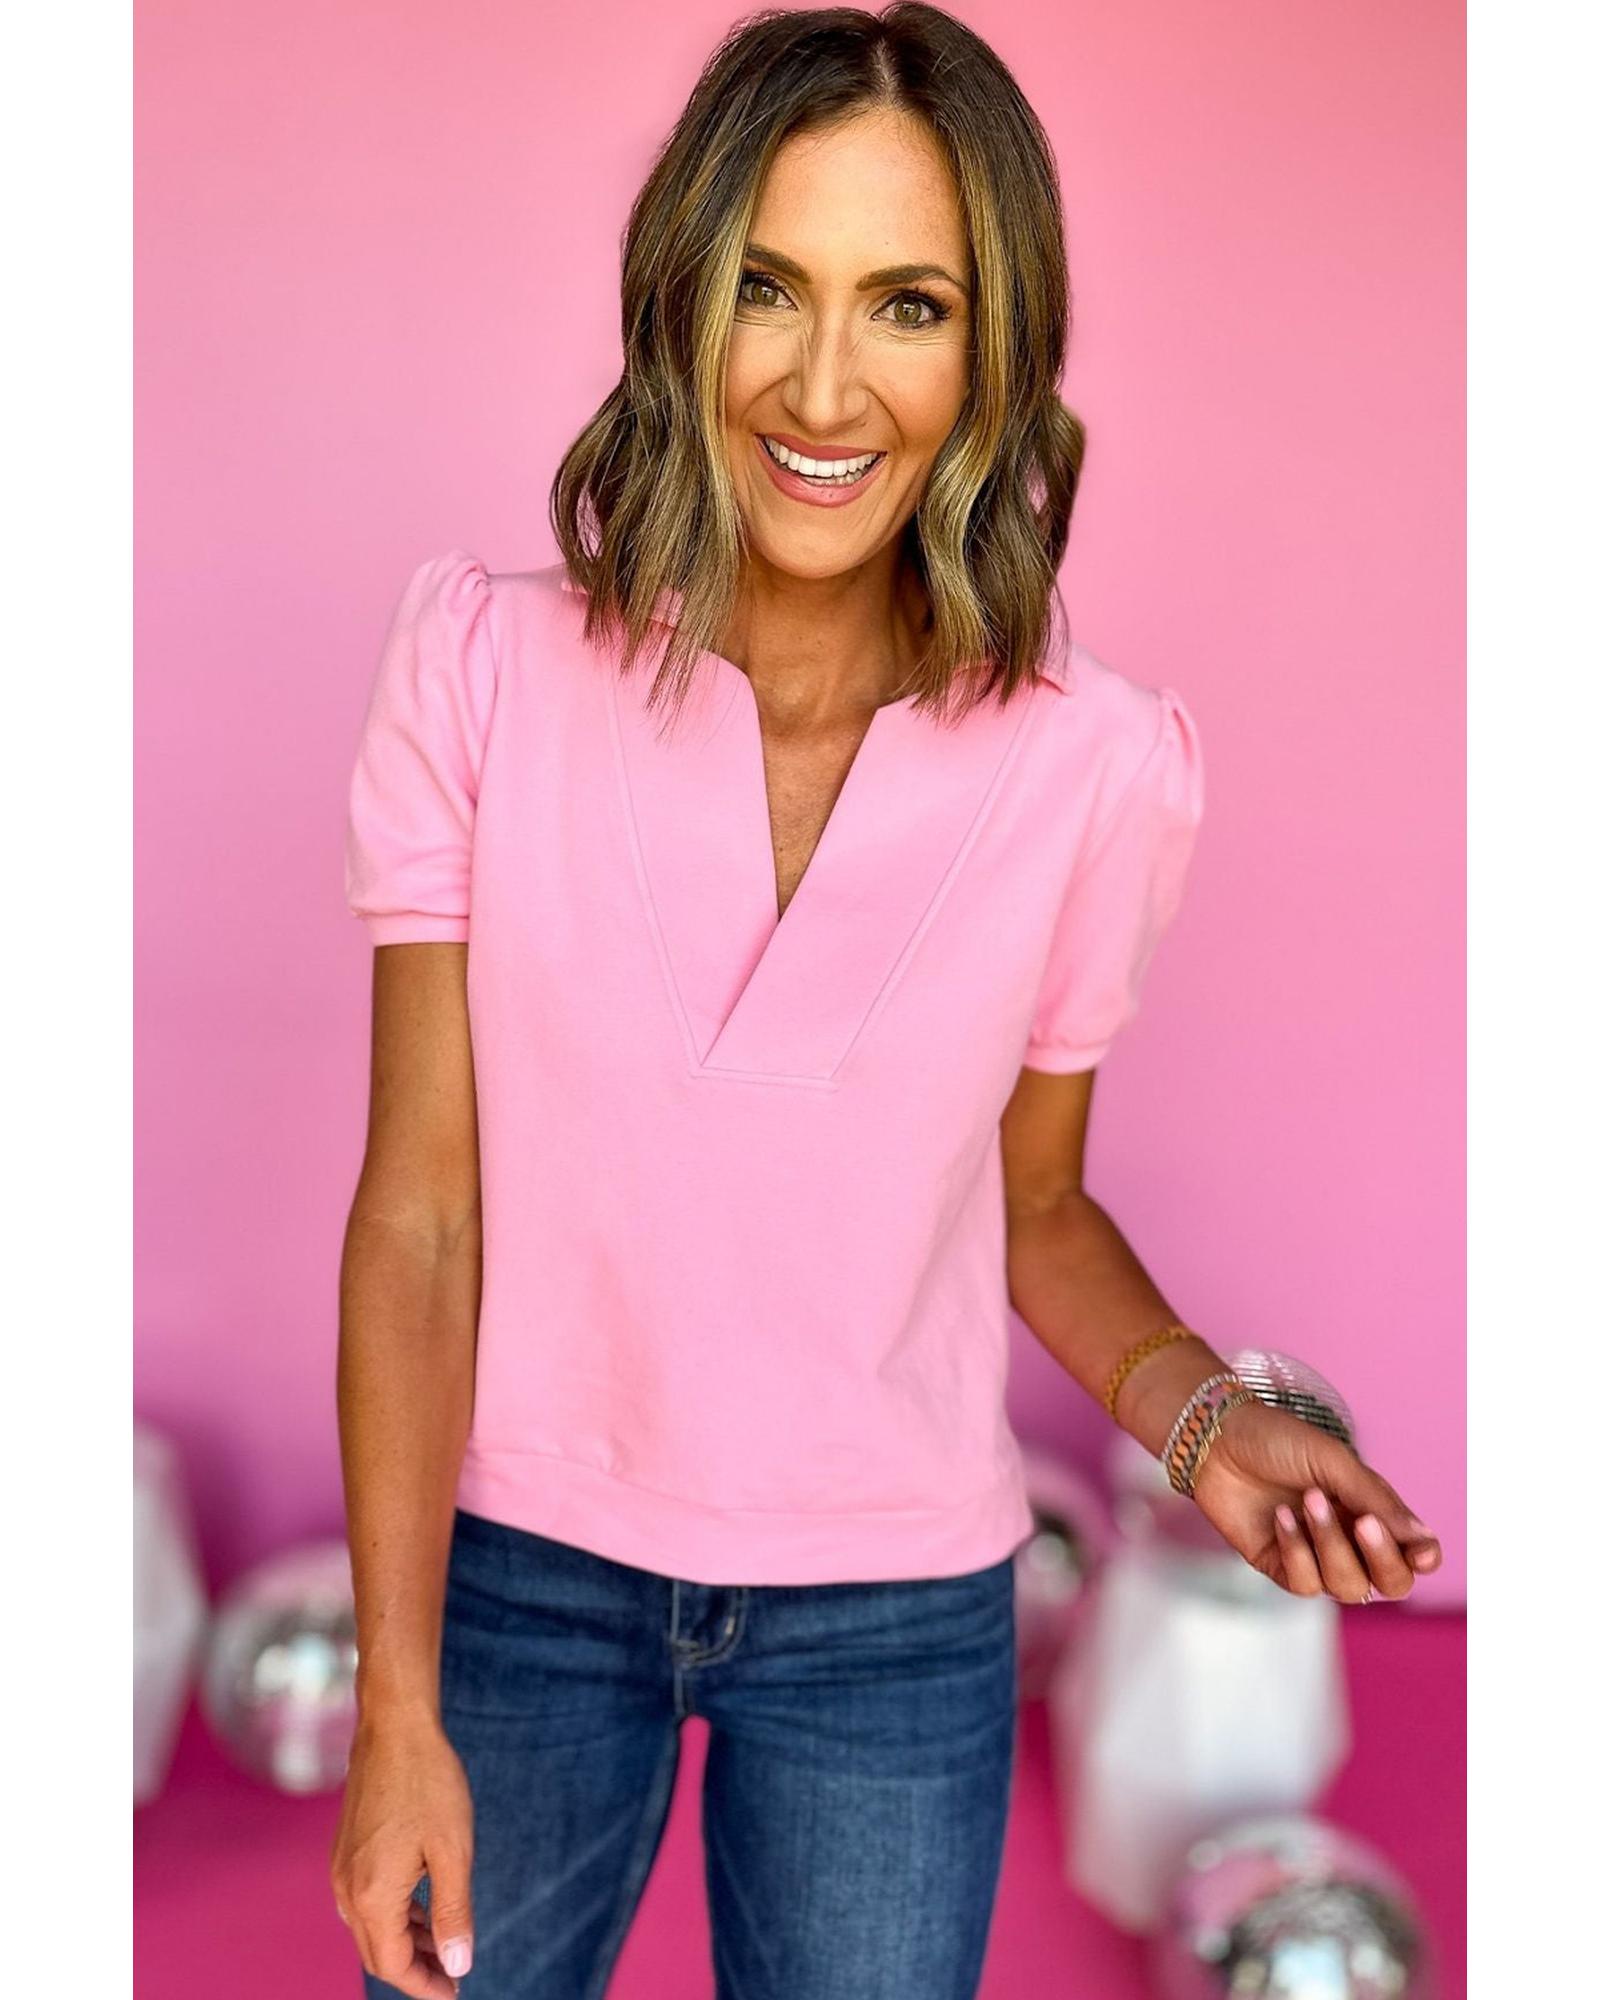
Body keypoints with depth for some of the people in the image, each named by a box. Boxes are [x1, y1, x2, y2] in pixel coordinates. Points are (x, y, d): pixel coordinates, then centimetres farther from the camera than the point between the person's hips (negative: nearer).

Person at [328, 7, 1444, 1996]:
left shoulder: (1095, 764, -12)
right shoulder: (485, 670, -13)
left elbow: (1035, 1212, 2)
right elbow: (418, 1216, -11)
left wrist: (1197, 1413, -16)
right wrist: (400, 1700, -11)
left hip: (897, 1623, 0)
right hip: (523, 1567, 0)